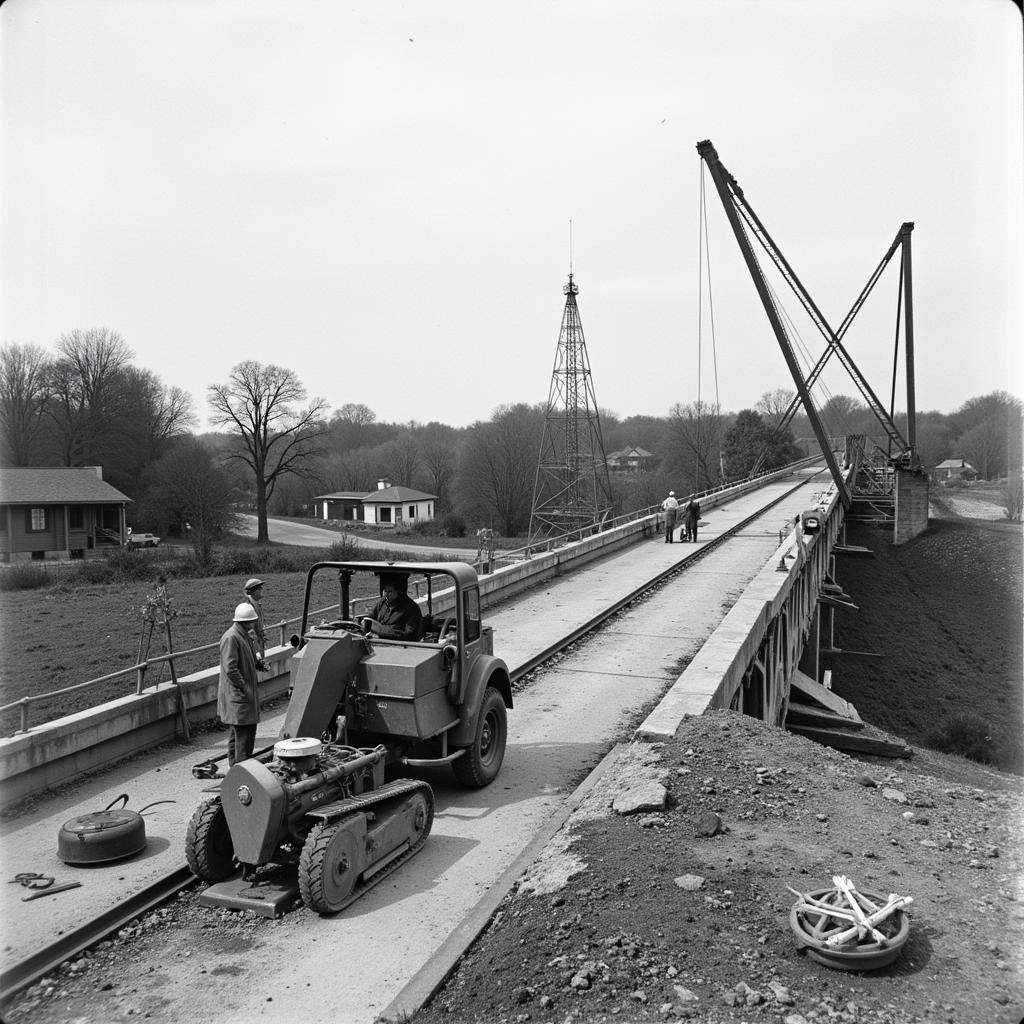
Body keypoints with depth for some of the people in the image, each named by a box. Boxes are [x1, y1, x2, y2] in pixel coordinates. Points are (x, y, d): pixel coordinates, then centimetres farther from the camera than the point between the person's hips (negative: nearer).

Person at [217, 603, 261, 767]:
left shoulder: (245, 635, 12)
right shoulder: (231, 637, -20)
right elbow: (230, 668, -23)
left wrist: (258, 662, 9)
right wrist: (244, 688, -21)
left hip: (245, 693, 10)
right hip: (237, 694, -10)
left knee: (238, 731, 18)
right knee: (244, 731, -9)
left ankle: (234, 765, 28)